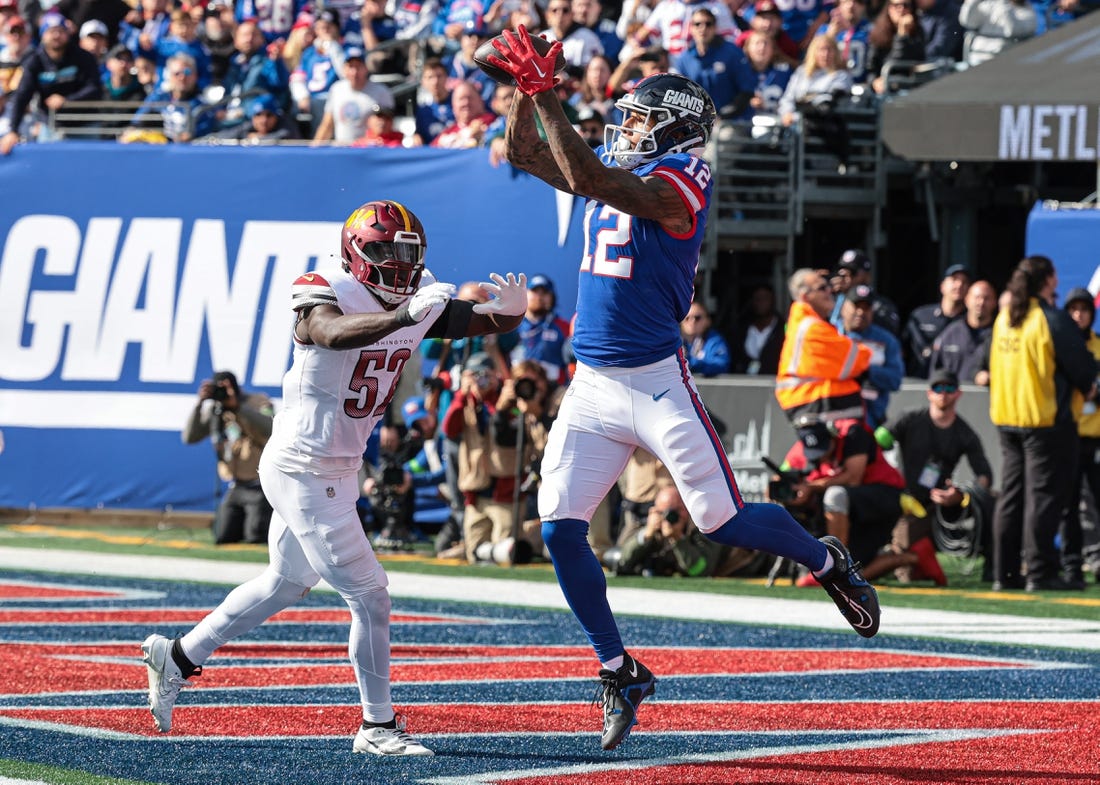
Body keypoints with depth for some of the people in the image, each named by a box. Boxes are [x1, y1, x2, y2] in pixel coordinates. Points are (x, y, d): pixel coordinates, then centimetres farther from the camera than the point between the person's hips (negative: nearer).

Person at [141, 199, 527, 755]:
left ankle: (177, 657, 37)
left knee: (285, 584, 25)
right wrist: (403, 317, -58)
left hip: (337, 472, 9)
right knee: (368, 593, -8)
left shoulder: (421, 299, 1)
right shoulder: (325, 294, -21)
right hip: (303, 471, -9)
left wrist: (510, 309, -26)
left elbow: (486, 323, -1)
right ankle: (378, 727, 3)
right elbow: (332, 332, -43)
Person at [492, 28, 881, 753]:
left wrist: (546, 95, -26)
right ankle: (620, 673, 8)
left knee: (723, 522, -4)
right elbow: (526, 153, 16)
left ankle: (828, 562, 26)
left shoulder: (676, 183, -13)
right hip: (592, 386, 7)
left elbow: (588, 180, -27)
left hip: (657, 384, -7)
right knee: (559, 527, -3)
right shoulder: (621, 171, 13)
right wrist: (526, 88, 1)